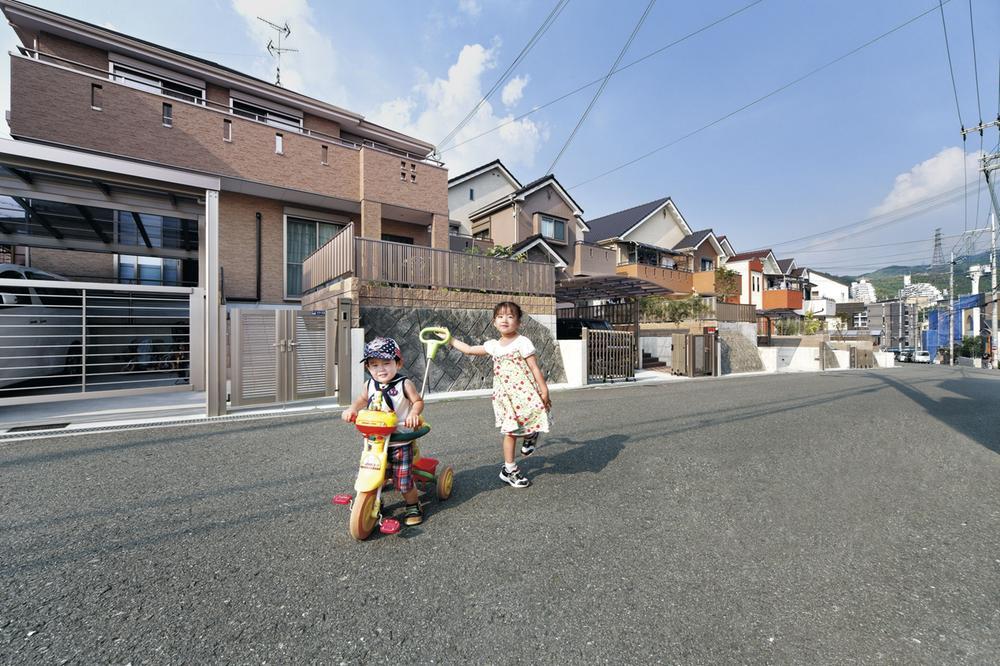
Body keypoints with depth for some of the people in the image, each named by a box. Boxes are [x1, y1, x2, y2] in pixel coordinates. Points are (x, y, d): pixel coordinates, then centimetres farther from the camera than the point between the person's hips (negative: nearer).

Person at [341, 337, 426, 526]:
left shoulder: (404, 384, -11)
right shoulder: (370, 385, 3)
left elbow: (418, 401, -6)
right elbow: (362, 399, 22)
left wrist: (413, 414, -24)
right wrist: (352, 409, 5)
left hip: (399, 441, -4)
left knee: (403, 480, 1)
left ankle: (413, 506, 28)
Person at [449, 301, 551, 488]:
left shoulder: (522, 342, -7)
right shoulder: (493, 345, 7)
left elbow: (535, 368, -7)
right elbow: (469, 350, 18)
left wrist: (544, 391, -10)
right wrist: (450, 339, 22)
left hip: (525, 393, -3)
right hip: (505, 396, 3)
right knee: (510, 431, 6)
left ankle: (531, 435, 26)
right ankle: (509, 469, 20)